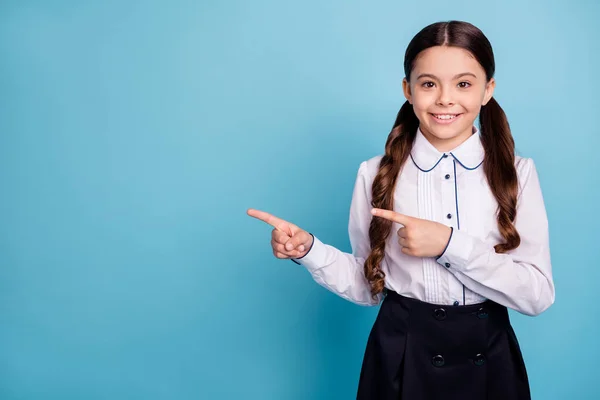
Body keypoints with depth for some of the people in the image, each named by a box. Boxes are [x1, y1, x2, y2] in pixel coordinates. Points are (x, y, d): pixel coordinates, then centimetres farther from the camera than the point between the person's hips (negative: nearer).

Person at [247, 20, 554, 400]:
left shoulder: (517, 173, -6)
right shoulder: (377, 174, -6)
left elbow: (539, 294, -12)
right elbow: (370, 284, 0)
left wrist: (449, 244, -21)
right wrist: (309, 250, -14)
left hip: (486, 357, 0)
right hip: (401, 354, 0)